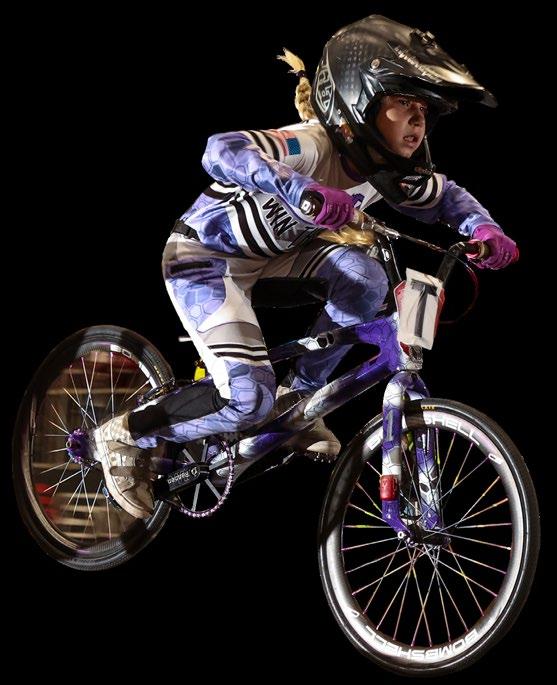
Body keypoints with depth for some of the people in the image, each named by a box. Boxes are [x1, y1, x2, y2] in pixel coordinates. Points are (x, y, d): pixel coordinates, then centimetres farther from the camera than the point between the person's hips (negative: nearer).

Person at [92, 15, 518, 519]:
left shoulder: (392, 173, -11)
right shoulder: (313, 147, -34)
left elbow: (448, 197, 9)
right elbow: (221, 152, -51)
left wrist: (485, 229, -14)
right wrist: (299, 190, -68)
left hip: (267, 258, 7)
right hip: (204, 258, -7)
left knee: (364, 279, -19)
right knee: (250, 399, -21)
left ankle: (300, 396, 1)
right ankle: (127, 437, 2)